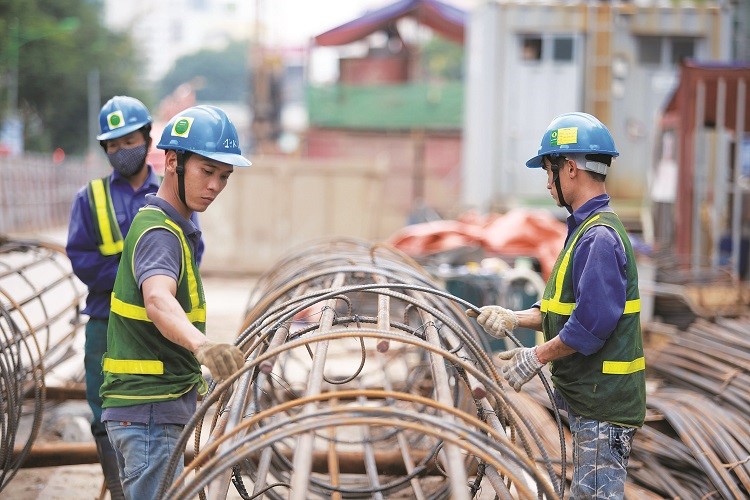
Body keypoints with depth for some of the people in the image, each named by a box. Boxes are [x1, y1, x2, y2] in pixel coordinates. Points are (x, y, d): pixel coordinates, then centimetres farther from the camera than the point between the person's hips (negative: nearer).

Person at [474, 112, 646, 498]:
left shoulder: (599, 238, -20)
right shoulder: (587, 228, 14)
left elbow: (592, 323, -26)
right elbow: (566, 306, 18)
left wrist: (538, 356, -16)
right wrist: (515, 319, 7)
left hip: (602, 404, -10)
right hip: (590, 396, 10)